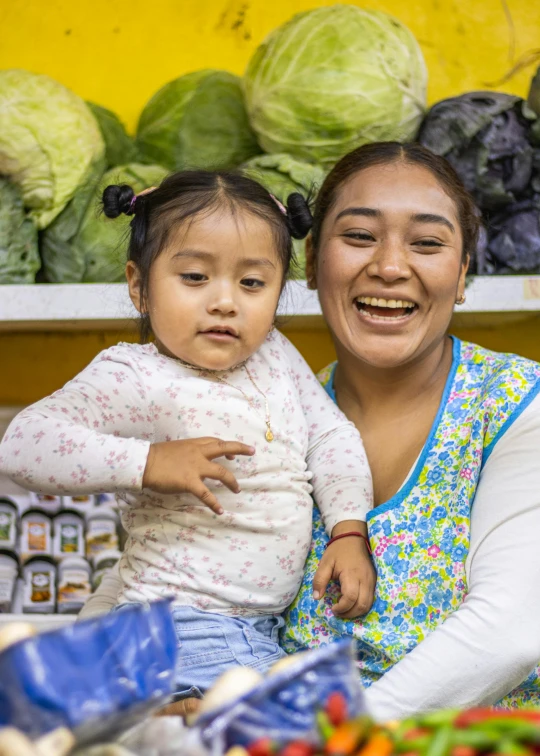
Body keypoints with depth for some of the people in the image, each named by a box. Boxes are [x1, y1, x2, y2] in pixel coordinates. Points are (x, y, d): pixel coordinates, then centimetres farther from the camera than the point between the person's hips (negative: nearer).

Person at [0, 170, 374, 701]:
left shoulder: (275, 357, 7)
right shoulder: (135, 377, -15)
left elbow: (332, 437, 13)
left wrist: (349, 532, 0)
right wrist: (148, 463, -28)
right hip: (184, 630, -7)